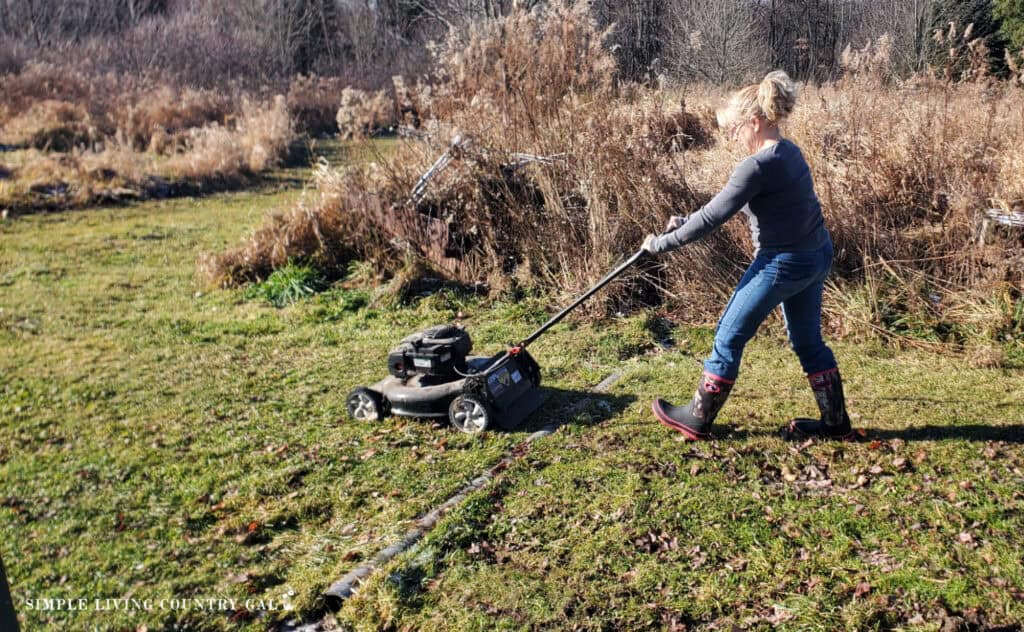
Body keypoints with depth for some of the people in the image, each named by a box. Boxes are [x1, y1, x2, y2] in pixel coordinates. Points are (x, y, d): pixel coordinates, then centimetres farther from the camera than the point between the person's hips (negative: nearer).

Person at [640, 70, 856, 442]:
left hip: (783, 263, -9)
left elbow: (713, 217, -19)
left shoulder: (759, 166, -21)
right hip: (816, 257, 9)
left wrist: (662, 244, -9)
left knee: (729, 338, 4)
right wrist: (683, 222, 10)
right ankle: (836, 423, 31)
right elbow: (726, 205, 14)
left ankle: (697, 421, 17)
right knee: (808, 342, 20)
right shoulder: (789, 153, 9)